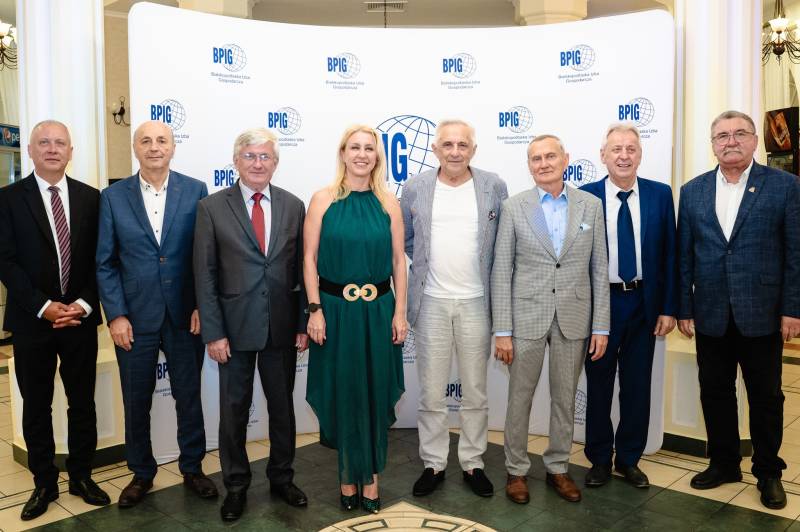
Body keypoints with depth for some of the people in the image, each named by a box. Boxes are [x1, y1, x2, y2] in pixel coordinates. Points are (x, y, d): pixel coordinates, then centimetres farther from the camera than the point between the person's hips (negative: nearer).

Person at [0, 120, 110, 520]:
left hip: (80, 317, 2)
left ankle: (82, 476, 26)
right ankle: (44, 483, 24)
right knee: (36, 406, 9)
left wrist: (83, 304, -9)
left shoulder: (91, 198, 5)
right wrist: (43, 307, -14)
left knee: (83, 402, 10)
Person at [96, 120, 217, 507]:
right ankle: (141, 473, 31)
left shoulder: (196, 191, -1)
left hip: (185, 315, 0)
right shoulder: (113, 196, 1)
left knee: (189, 396, 11)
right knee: (136, 402, 12)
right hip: (134, 317, 1)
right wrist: (115, 315, -6)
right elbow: (105, 263, 1)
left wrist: (202, 306, -6)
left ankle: (192, 468, 30)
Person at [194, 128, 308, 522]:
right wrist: (213, 333, -9)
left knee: (283, 407, 15)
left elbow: (303, 271, 4)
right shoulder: (212, 207, -4)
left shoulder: (293, 206, 3)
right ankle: (236, 486, 29)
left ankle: (281, 478, 33)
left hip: (282, 327, 2)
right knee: (234, 411, 10)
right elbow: (205, 275, -5)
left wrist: (302, 324, 0)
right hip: (235, 328, -2)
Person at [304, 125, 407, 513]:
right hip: (335, 309, -1)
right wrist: (315, 310, -9)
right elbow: (309, 258, -3)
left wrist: (400, 312, -1)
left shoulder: (388, 202, 2)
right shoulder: (323, 199, -2)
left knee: (374, 394, 9)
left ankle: (370, 475, 25)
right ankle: (349, 475, 27)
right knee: (342, 394, 9)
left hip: (378, 310, 2)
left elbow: (399, 261, 4)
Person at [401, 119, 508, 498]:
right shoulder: (415, 188, 1)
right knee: (431, 393, 8)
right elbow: (404, 239, 14)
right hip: (431, 304, 0)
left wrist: (487, 277, 3)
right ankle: (433, 463, 24)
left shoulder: (494, 187, -1)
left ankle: (473, 463, 26)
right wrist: (427, 265, 8)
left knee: (476, 393, 10)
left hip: (476, 303, 0)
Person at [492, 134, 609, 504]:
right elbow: (501, 272, -3)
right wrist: (502, 331, -7)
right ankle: (516, 470, 26)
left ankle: (558, 467, 31)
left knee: (565, 399, 13)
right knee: (520, 398, 8)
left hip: (574, 318, 2)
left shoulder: (591, 205, 2)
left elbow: (599, 269, 4)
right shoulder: (514, 207, -3)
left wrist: (601, 326, 0)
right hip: (527, 316, -1)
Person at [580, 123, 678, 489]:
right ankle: (599, 459, 28)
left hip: (644, 304, 2)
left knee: (637, 386, 12)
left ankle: (629, 459, 29)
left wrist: (668, 308, -2)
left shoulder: (660, 195, 0)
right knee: (598, 385, 11)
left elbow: (669, 254, 1)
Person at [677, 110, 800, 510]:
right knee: (715, 393, 12)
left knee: (766, 397, 10)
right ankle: (723, 463, 30)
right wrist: (684, 308, 3)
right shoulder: (692, 191, 6)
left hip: (762, 315, -2)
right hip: (711, 315, 3)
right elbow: (684, 256, 5)